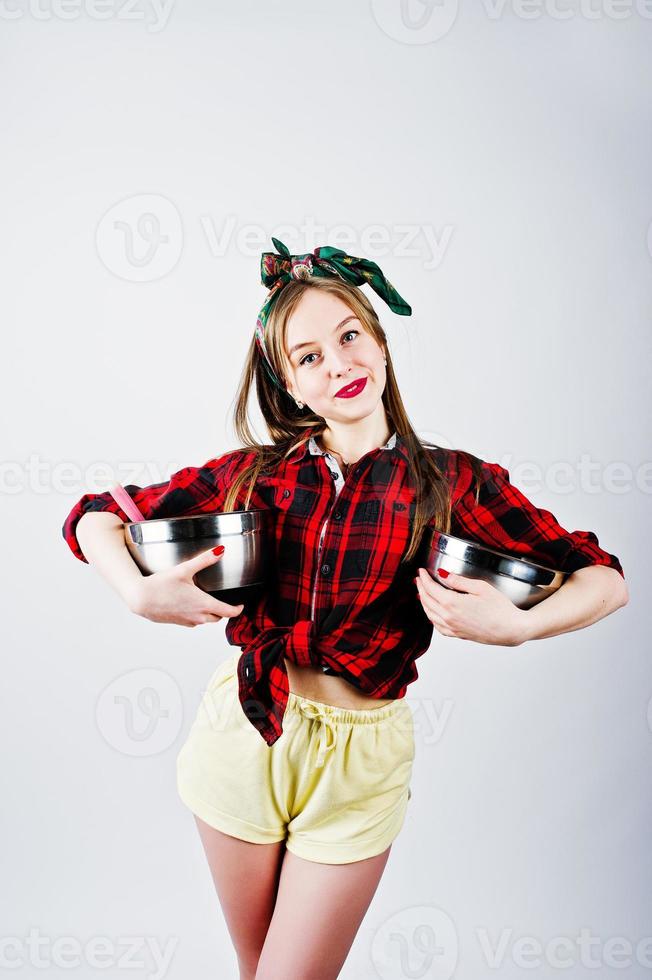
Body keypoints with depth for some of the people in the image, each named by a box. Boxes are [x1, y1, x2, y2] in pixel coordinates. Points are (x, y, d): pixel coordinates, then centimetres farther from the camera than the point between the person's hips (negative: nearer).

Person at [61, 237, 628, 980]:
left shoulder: (452, 481, -7)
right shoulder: (254, 472, -3)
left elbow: (604, 579, -5)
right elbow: (92, 517, 2)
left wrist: (517, 625, -23)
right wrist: (142, 595, -17)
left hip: (359, 759, -2)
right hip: (243, 736, 2)